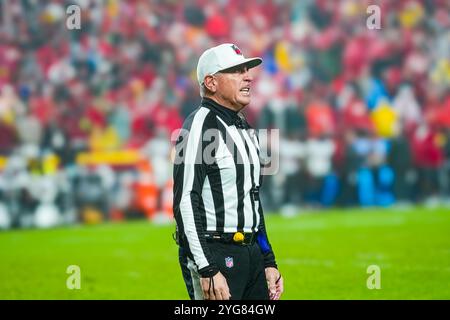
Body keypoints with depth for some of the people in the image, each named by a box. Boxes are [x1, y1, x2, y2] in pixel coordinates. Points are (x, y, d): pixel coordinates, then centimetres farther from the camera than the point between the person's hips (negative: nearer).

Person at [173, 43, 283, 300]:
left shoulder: (246, 129, 18)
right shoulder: (199, 125, -10)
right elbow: (185, 202, -17)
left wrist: (268, 263, 20)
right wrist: (208, 270, -23)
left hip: (252, 254, 9)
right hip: (215, 256, -9)